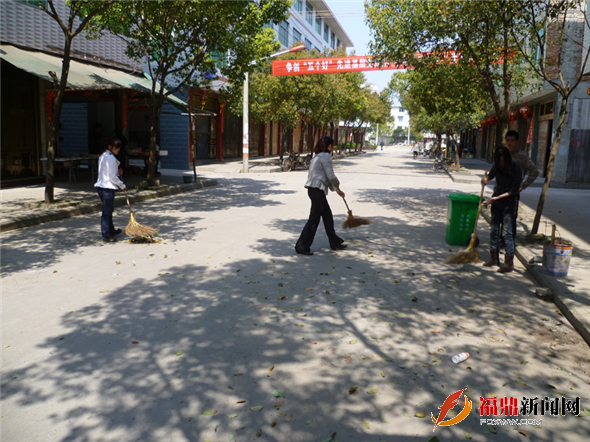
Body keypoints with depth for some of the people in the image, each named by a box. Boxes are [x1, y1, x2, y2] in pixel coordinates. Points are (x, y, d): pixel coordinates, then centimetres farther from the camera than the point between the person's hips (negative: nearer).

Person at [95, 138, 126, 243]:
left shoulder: (103, 156, 14)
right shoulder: (111, 158, -16)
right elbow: (112, 177, -18)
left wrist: (117, 172, 9)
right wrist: (122, 186, -6)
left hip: (101, 186, 10)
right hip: (107, 188, -10)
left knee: (109, 210, 23)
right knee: (107, 212, -4)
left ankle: (111, 230, 38)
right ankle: (106, 236, 1)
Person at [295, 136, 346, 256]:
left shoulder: (318, 156, 20)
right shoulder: (325, 156, -10)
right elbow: (330, 175, -13)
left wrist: (336, 189, 26)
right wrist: (337, 186, 7)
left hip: (314, 188, 10)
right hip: (317, 189, -10)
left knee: (327, 216, 17)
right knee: (314, 218, -5)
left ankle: (335, 243, 27)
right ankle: (301, 246, -1)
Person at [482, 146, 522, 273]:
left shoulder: (516, 170, -15)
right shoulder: (497, 166, 0)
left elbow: (513, 191, -15)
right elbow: (491, 174, 22)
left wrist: (497, 197, -21)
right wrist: (486, 179, -1)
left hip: (508, 203, -6)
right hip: (496, 202, 6)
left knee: (507, 232, -7)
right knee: (494, 230, 11)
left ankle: (509, 263, -1)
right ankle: (494, 258, 23)